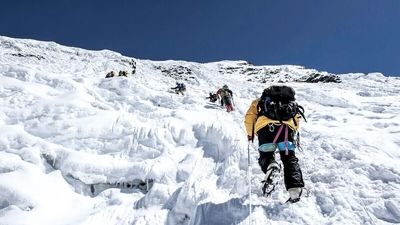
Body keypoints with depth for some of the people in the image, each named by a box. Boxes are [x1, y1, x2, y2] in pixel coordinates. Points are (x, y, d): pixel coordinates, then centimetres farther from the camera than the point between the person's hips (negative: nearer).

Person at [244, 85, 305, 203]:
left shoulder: (259, 101, 34)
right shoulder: (291, 103, 40)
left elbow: (249, 118, 20)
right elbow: (297, 118, 26)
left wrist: (250, 134, 31)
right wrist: (293, 135, 36)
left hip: (266, 126, -1)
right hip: (287, 126, 2)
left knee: (266, 156, 10)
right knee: (289, 158, 7)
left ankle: (271, 167, -25)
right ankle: (295, 188, -13)